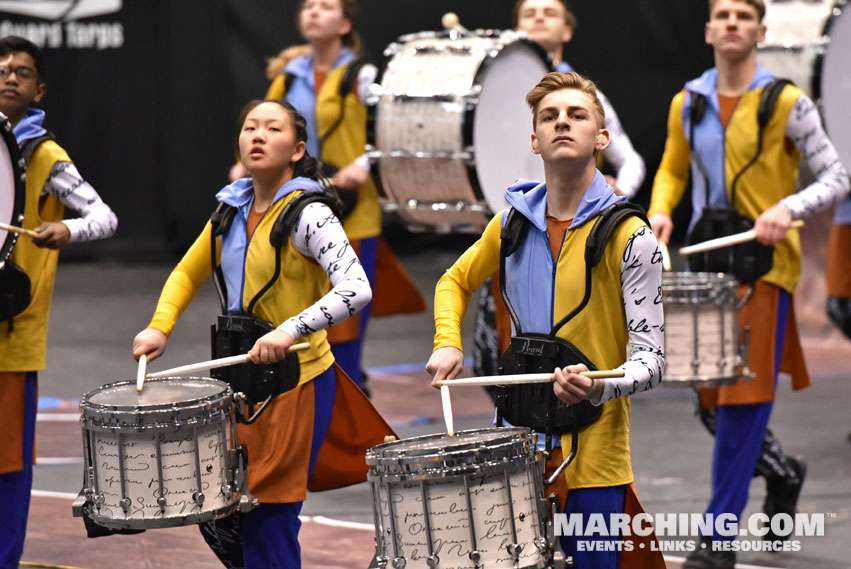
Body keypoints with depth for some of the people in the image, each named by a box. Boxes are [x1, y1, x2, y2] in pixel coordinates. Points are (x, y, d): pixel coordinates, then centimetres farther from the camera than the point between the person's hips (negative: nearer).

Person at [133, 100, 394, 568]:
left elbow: (356, 290, -27)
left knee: (268, 519, -5)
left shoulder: (307, 215, -15)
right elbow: (188, 274, 20)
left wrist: (290, 331, -37)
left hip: (296, 380, -7)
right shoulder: (231, 210, 6)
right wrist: (159, 328, 3)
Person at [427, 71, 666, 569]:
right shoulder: (514, 223, 7)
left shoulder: (629, 238, -8)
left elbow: (650, 360, -10)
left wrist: (599, 388, -30)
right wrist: (447, 344, 7)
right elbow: (456, 282, 26)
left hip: (594, 450, -4)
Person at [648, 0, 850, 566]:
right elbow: (673, 170, 22)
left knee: (743, 399, -8)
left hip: (763, 264, -5)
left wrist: (789, 208, -22)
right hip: (704, 259, 5)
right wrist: (661, 211, 1)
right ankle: (783, 472, 36)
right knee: (710, 401, 9)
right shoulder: (687, 104, 8)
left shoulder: (786, 103, -6)